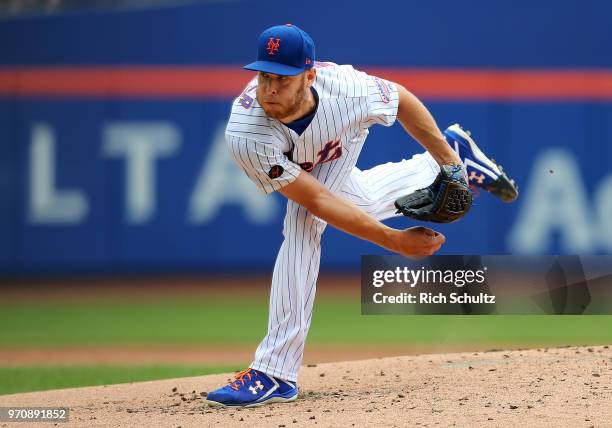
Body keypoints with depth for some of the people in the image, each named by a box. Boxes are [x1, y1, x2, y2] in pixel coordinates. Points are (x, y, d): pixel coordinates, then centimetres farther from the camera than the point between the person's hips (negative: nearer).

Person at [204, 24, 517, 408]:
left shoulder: (346, 90, -42)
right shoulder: (245, 136, -45)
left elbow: (402, 99, -17)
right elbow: (316, 199, -39)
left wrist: (448, 163, -11)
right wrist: (394, 241, -39)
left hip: (341, 145, -2)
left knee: (302, 225, -24)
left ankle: (275, 373, -24)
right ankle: (445, 157, 47)